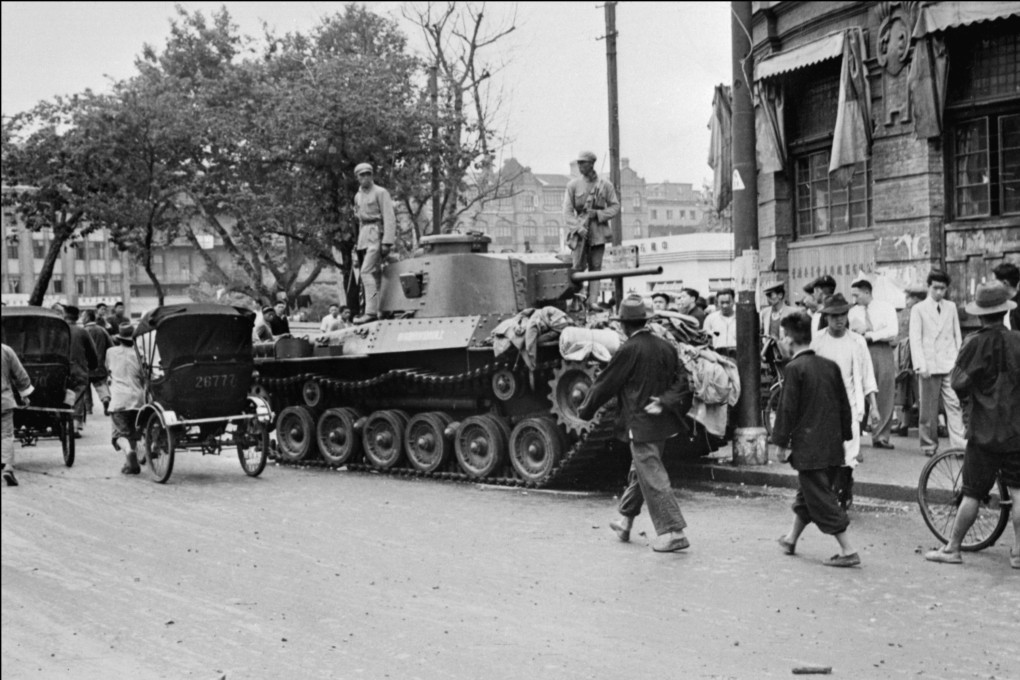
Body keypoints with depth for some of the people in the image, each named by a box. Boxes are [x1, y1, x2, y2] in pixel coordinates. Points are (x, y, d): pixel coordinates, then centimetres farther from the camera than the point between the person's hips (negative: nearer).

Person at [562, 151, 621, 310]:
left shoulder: (606, 185, 4)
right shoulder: (573, 185, 2)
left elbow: (615, 207, 6)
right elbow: (567, 211, -2)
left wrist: (598, 214, -10)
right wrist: (578, 227, -16)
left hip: (598, 231, 1)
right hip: (580, 231, -1)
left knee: (596, 267, -1)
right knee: (578, 267, -5)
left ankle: (593, 300, -1)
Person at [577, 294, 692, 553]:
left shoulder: (629, 350, -14)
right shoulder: (665, 347, 6)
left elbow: (605, 383, -7)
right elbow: (680, 383, 4)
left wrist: (585, 410, 6)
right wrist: (665, 402, -6)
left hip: (641, 424, -8)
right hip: (663, 422, 8)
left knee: (653, 478, -4)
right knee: (639, 471, 21)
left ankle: (673, 532, -6)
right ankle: (625, 520, 35)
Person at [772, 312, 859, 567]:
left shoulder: (795, 368, -13)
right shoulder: (830, 366, 8)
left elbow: (787, 409, -13)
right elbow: (844, 405, 12)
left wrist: (781, 442, -6)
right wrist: (845, 436, 19)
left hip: (808, 446, -8)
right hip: (832, 446, 8)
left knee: (822, 500, -1)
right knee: (806, 493, 22)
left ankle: (848, 551, -3)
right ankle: (791, 539, 38)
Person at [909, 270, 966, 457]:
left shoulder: (951, 307, 11)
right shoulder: (919, 309, 2)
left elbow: (957, 336, 13)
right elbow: (915, 339, -2)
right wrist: (921, 365, -11)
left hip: (950, 365, 2)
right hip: (929, 365, -2)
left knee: (955, 404, -7)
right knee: (928, 408, 4)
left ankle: (958, 444, -8)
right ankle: (929, 445, 14)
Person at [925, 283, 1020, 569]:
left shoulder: (976, 344, -11)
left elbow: (959, 384, -11)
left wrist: (958, 364, 6)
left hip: (984, 430, -3)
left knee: (972, 493, 3)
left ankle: (952, 549, 12)